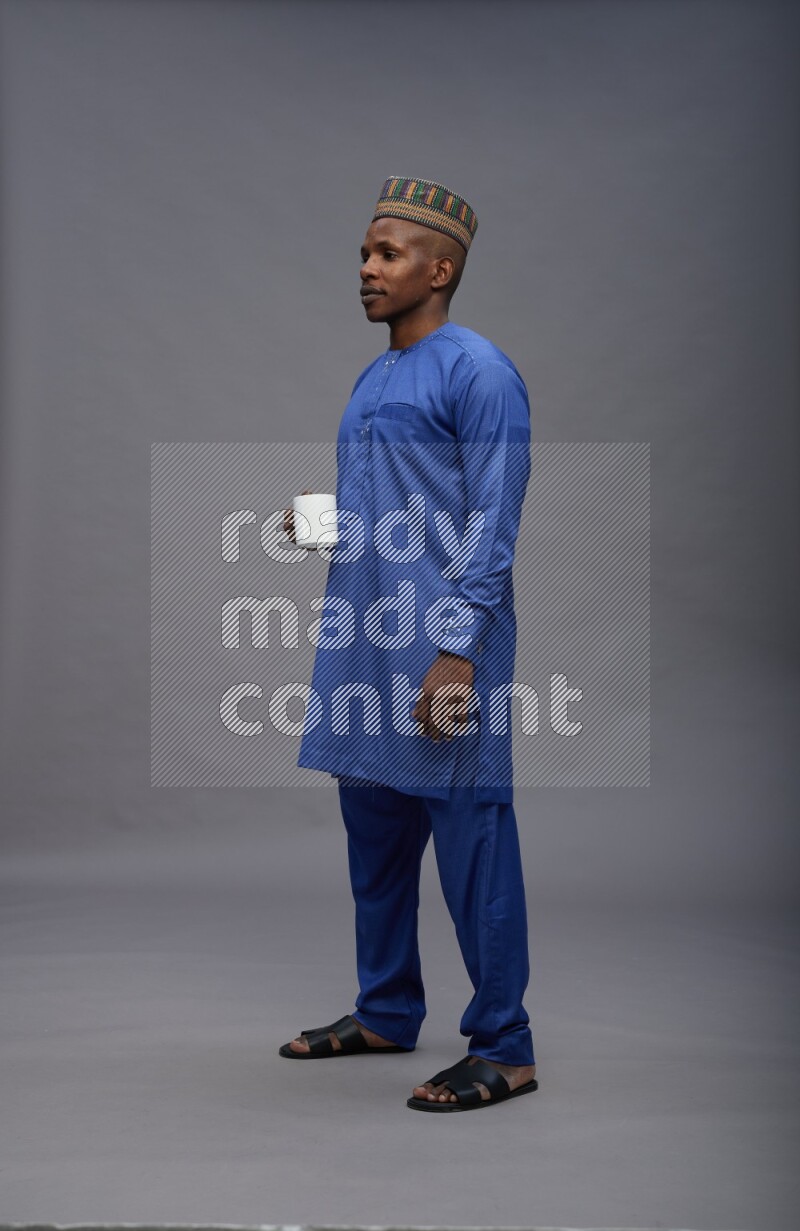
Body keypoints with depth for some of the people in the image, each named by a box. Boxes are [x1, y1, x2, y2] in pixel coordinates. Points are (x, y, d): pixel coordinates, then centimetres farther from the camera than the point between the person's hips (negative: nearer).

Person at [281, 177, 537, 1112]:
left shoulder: (477, 373, -9)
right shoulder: (370, 383, 18)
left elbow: (491, 527, -15)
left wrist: (457, 650, -21)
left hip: (439, 650, -9)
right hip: (365, 644, 9)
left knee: (470, 841, -5)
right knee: (373, 835, 15)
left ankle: (503, 1050, 3)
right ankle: (386, 1013, 28)